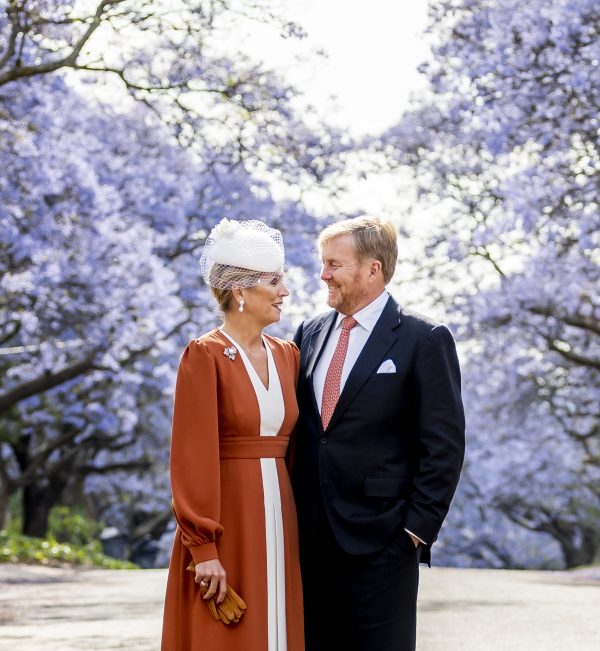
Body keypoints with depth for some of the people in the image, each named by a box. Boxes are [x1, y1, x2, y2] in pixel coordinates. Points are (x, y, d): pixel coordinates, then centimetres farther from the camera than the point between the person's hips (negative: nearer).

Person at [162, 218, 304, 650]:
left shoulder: (287, 355, 10)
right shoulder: (205, 355, -9)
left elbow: (298, 441, 12)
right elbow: (192, 457, -13)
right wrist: (203, 547, -17)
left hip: (278, 516, 6)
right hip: (226, 517, -6)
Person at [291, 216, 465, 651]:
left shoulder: (424, 341, -6)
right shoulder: (311, 333, 11)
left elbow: (444, 447, -8)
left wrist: (417, 529, -12)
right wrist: (290, 513, 9)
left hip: (380, 538, -5)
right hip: (310, 536, 5)